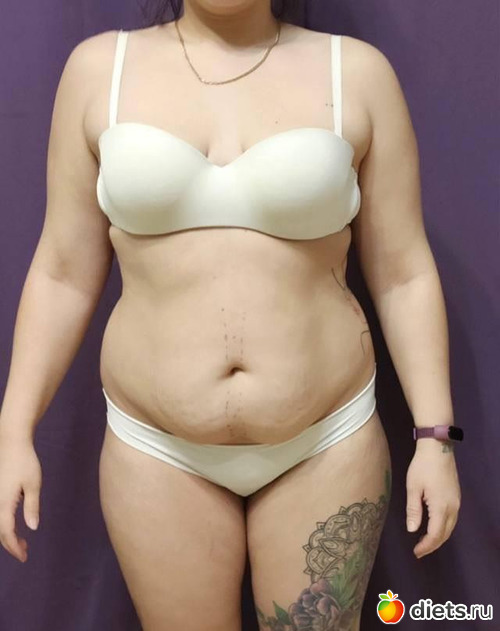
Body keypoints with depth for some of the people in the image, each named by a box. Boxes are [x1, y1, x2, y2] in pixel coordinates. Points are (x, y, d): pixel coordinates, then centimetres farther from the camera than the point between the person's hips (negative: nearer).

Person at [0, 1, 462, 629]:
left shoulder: (356, 70, -4)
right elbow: (63, 273, 2)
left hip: (327, 445, 0)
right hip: (159, 449, 1)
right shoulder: (100, 67, -1)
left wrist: (434, 437, -3)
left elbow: (402, 273, -1)